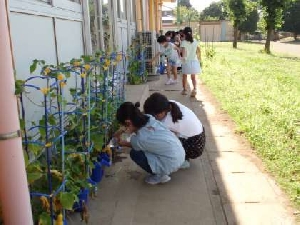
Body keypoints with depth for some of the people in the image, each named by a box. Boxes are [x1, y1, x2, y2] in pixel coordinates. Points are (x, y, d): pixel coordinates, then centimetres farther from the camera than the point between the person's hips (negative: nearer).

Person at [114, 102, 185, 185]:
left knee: (134, 154, -4)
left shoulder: (140, 139, -24)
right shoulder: (149, 118, -7)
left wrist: (122, 143, 23)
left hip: (171, 164, -7)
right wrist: (120, 132, 19)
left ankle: (160, 176, 7)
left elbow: (133, 145, 4)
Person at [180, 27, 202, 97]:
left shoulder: (184, 42, -10)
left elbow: (183, 50, -27)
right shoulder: (195, 42, 4)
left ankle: (184, 90, 29)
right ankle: (195, 88, -13)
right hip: (194, 61, 3)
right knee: (193, 77, 12)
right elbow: (199, 51, 10)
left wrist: (184, 58, -42)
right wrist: (199, 59, 23)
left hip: (187, 62, -3)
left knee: (184, 76, 18)